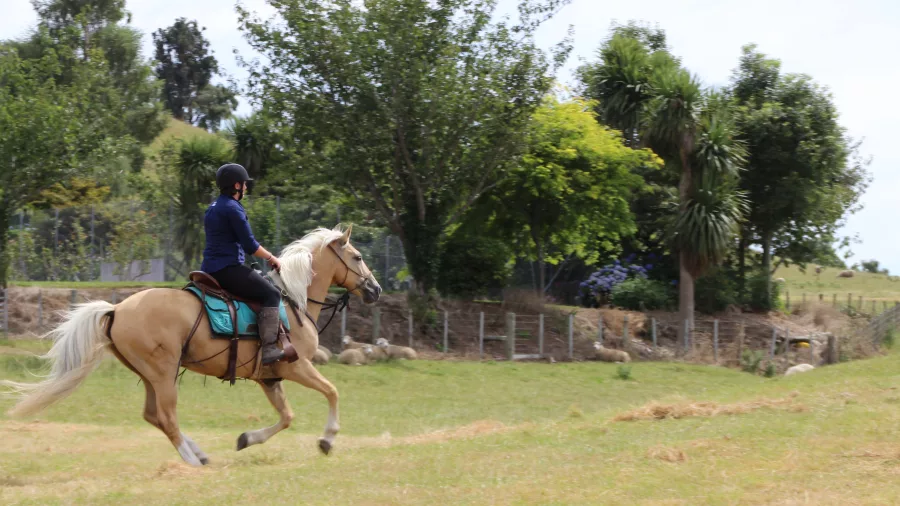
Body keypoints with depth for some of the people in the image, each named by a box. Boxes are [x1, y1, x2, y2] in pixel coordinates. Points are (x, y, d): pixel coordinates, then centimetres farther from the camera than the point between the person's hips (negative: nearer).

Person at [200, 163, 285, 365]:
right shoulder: (233, 209, -12)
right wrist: (272, 259, 2)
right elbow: (250, 245, -13)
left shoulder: (213, 208, 17)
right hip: (228, 269, -10)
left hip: (210, 269, 10)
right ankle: (269, 348, -20)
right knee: (271, 294, -10)